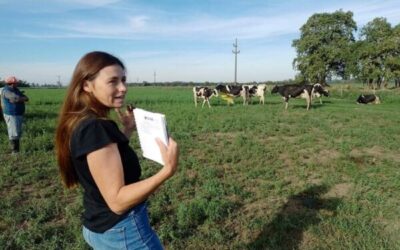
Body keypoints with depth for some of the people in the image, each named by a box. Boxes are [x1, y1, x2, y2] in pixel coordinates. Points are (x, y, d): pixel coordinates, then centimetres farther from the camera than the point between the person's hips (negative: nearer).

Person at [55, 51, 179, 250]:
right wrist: (168, 170, -37)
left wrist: (127, 130, 7)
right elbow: (117, 201, -29)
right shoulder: (96, 128, -27)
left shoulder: (79, 123, 1)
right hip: (122, 230, -9)